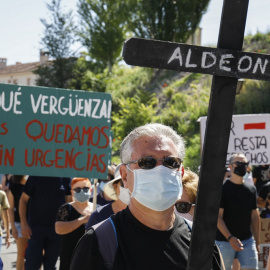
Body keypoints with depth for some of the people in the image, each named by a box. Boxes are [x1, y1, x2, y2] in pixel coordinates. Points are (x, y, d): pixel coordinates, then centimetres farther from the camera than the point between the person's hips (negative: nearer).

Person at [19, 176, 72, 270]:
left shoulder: (65, 178, 0)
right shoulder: (36, 177, -6)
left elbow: (69, 201, 9)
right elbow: (23, 200, -2)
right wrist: (24, 224, -9)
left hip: (56, 228, 3)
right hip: (35, 226, -3)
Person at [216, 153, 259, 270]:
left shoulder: (251, 189, 11)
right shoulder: (223, 188, -6)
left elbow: (254, 216, 16)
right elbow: (218, 217, -11)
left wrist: (257, 241, 12)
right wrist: (230, 238, -21)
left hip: (247, 240, 4)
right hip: (225, 240, -4)